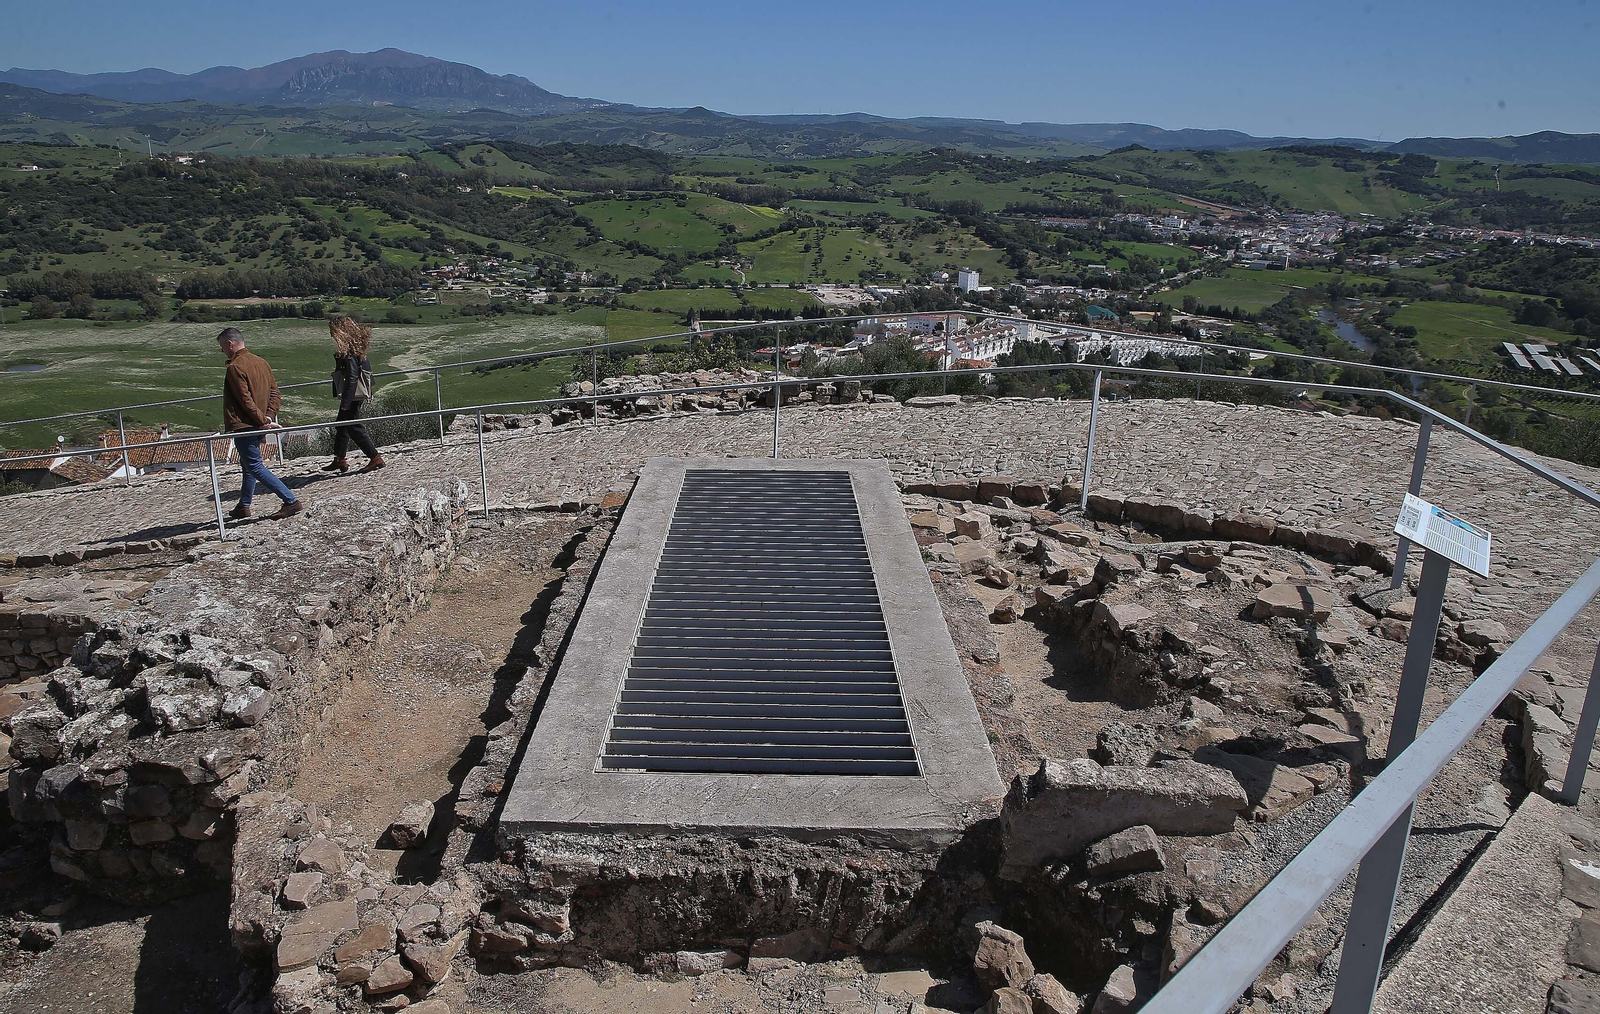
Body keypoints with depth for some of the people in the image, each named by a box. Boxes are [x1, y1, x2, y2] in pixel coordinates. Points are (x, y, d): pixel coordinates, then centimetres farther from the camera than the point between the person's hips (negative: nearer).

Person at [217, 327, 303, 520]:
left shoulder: (235, 367, -15)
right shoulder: (261, 362, 10)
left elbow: (246, 400, -20)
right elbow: (274, 392, 8)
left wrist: (263, 421, -16)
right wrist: (268, 418, 2)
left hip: (243, 426, -9)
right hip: (257, 427, 9)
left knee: (255, 467, -6)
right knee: (248, 465, 19)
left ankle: (291, 502, -13)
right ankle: (244, 506, 30)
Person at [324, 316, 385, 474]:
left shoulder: (348, 352, -19)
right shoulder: (354, 348, 10)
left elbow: (352, 377, -23)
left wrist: (345, 402, -23)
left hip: (352, 395, -10)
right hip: (354, 395, 10)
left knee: (354, 427, -4)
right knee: (341, 425, 17)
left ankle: (375, 458, 0)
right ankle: (339, 461, 26)